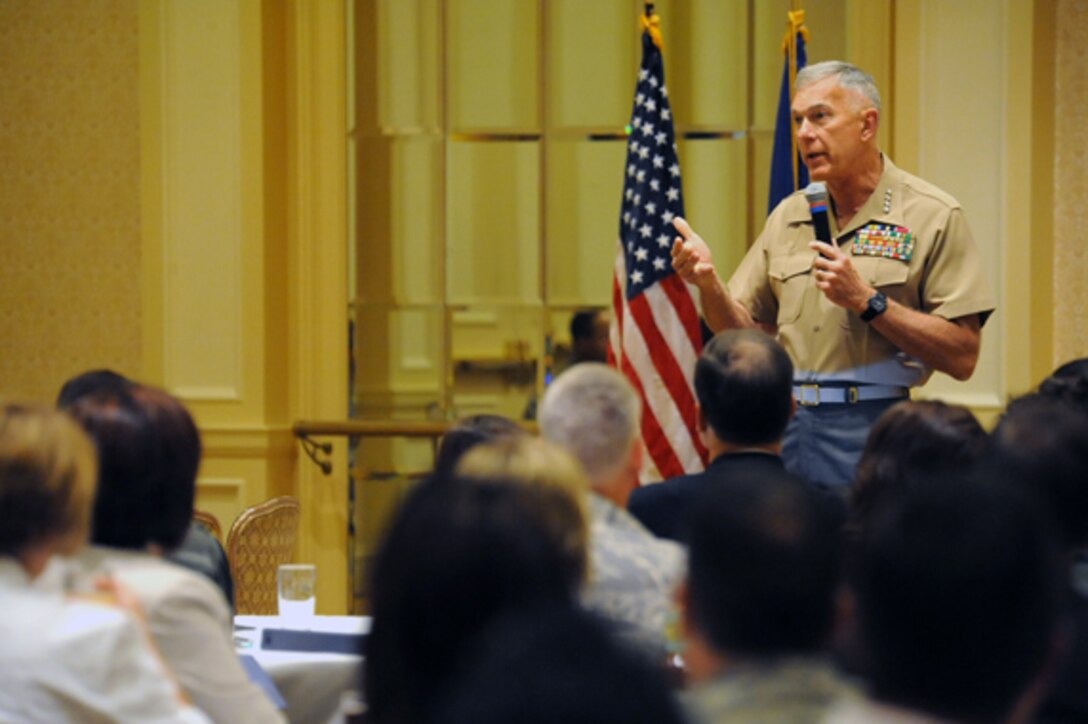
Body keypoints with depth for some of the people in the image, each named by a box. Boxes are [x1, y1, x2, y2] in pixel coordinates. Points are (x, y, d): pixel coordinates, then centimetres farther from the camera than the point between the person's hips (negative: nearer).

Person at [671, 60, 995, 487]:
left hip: (871, 430, -4)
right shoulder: (788, 216, 13)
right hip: (788, 427, 5)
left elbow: (962, 357, -11)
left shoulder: (932, 216, -4)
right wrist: (708, 284, -5)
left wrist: (866, 300, -17)